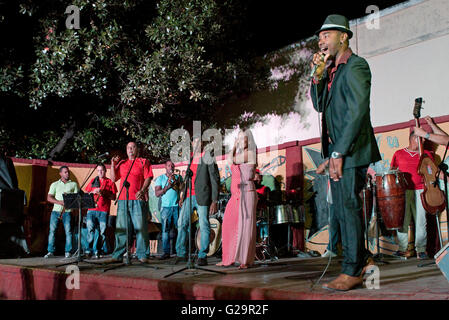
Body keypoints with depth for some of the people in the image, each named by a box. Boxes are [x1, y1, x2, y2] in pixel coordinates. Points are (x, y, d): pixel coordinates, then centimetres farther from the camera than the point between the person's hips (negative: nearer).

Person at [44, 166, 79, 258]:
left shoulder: (74, 184, 13)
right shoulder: (55, 184, 15)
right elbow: (49, 198, 6)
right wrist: (59, 202, -10)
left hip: (67, 211, -1)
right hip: (56, 210, 1)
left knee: (68, 231, -7)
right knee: (52, 230, -4)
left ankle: (68, 252, -1)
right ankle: (50, 251, 1)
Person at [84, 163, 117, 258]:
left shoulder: (110, 182, 11)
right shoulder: (93, 181, 20)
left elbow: (113, 197, 5)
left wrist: (104, 193, -10)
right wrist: (93, 192, -2)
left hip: (104, 210, -2)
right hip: (91, 209, 2)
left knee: (102, 231, -5)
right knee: (90, 228, -10)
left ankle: (100, 249, 1)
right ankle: (90, 249, -7)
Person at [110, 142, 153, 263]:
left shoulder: (143, 162, 10)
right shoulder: (122, 163, 22)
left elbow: (148, 178, 0)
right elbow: (113, 178, 19)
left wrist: (142, 190, -14)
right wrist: (113, 165, 8)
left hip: (138, 199, -4)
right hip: (123, 199, 4)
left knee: (141, 227, -6)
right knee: (121, 228, 4)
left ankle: (142, 255, 0)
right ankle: (118, 254, 10)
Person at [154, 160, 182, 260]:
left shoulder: (178, 177, 15)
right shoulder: (160, 178, 11)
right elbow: (157, 193, 2)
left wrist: (177, 182, -10)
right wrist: (167, 187, -11)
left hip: (177, 206, 1)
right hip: (166, 207, -1)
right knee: (165, 230, -4)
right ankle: (166, 252, 0)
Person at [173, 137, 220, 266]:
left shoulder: (208, 158, -3)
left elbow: (215, 180, -6)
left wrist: (214, 201, -12)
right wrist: (183, 196, 16)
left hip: (202, 197, -6)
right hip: (189, 197, 6)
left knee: (204, 226, -2)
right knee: (182, 223, 5)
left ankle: (202, 256, 6)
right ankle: (181, 254, 15)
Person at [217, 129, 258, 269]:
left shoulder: (251, 153, -4)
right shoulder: (239, 155, 20)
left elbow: (230, 160, -8)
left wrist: (234, 148, 4)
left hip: (247, 194, -8)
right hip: (236, 196, 8)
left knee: (245, 226, -7)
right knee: (229, 225, 5)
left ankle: (246, 260, -2)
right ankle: (229, 258, 11)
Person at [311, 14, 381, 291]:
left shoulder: (356, 66, -8)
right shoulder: (332, 70, 19)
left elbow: (358, 111, -17)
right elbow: (319, 105, 14)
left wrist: (339, 153, -21)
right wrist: (319, 73, 2)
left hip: (352, 151, -9)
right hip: (337, 151, 9)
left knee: (348, 207, -5)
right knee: (339, 210, 12)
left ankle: (353, 270, 5)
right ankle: (363, 259, 25)